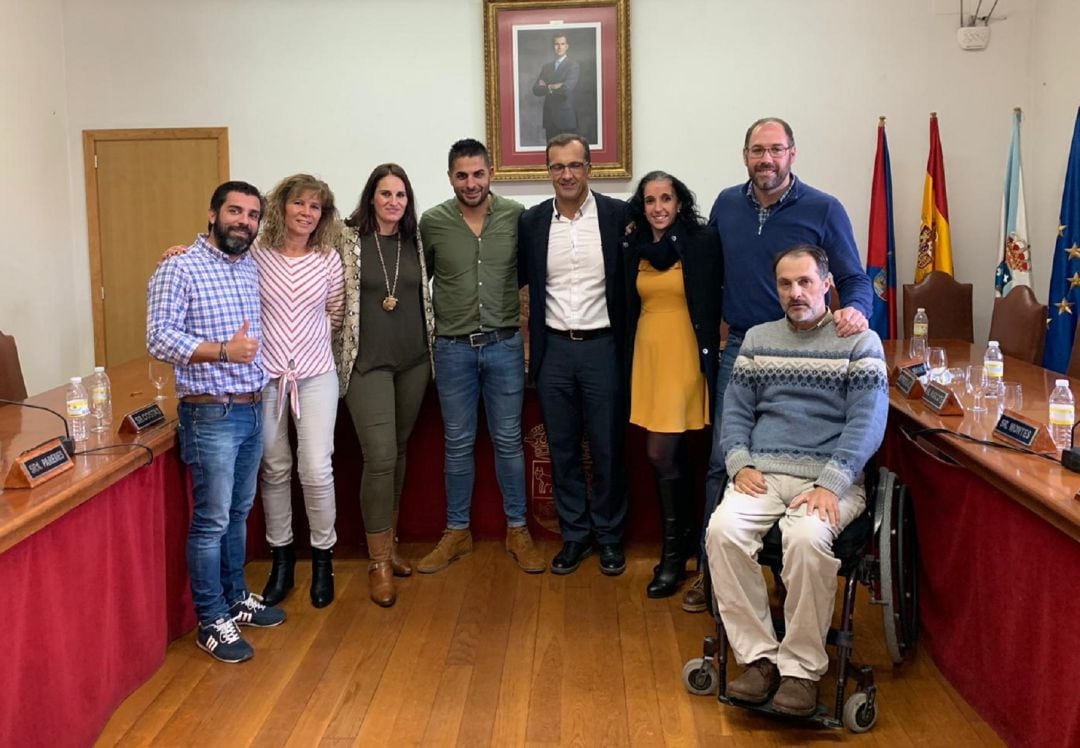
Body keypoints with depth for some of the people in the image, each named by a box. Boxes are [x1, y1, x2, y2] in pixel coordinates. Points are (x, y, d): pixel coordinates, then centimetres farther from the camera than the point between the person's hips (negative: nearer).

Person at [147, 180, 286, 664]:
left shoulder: (252, 269, 11)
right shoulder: (179, 269, -10)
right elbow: (159, 338, -18)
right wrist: (222, 351, -27)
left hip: (252, 410, 7)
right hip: (210, 414, -7)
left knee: (238, 513, 18)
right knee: (212, 521, 0)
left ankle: (235, 598, 32)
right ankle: (212, 622, 11)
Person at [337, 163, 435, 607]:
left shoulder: (415, 242, 7)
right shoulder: (349, 240, -5)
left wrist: (432, 348, 11)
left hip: (413, 361, 4)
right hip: (368, 362, -4)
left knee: (399, 452, 12)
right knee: (380, 457, -10)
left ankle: (389, 543, 27)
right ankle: (379, 562, 1)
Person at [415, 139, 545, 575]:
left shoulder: (516, 216, -3)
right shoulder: (432, 222, -3)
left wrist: (527, 332, 5)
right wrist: (429, 333, 6)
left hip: (504, 344, 0)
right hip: (453, 348, 0)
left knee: (508, 440, 8)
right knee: (458, 444, 10)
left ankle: (517, 530, 22)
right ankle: (457, 532, 23)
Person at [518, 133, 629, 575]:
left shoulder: (617, 215, -4)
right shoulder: (532, 222, 4)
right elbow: (520, 278, 10)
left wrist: (627, 344, -6)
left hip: (603, 346, -2)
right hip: (554, 349, 3)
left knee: (607, 448, 6)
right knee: (562, 449, 10)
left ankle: (609, 535, 22)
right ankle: (574, 534, 24)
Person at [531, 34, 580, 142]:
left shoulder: (574, 65, -2)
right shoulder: (546, 66, 14)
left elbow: (567, 88, -16)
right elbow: (536, 89, 4)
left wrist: (547, 87, -2)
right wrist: (555, 87, -10)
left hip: (566, 117, -5)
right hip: (549, 118, 5)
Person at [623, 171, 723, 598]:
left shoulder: (702, 242, -7)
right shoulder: (634, 249, 8)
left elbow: (716, 303, -7)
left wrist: (709, 359, -13)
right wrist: (630, 360, 11)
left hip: (683, 355, -5)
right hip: (646, 354, 5)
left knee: (660, 454, -8)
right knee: (672, 456, 13)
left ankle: (673, 552, 8)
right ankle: (685, 541, 28)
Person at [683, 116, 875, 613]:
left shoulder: (824, 210, -5)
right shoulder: (726, 205, 6)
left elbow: (855, 280, -4)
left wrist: (854, 309, -27)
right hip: (738, 348, 3)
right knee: (723, 459, 3)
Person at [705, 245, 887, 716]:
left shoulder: (860, 342, 5)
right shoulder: (757, 339, 18)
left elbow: (867, 423, -4)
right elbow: (736, 411, 16)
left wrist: (829, 485, -17)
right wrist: (740, 464, -3)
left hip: (830, 477, -3)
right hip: (762, 473, 3)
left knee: (807, 538, -34)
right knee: (722, 530, -27)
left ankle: (802, 668, -17)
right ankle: (759, 656, -14)